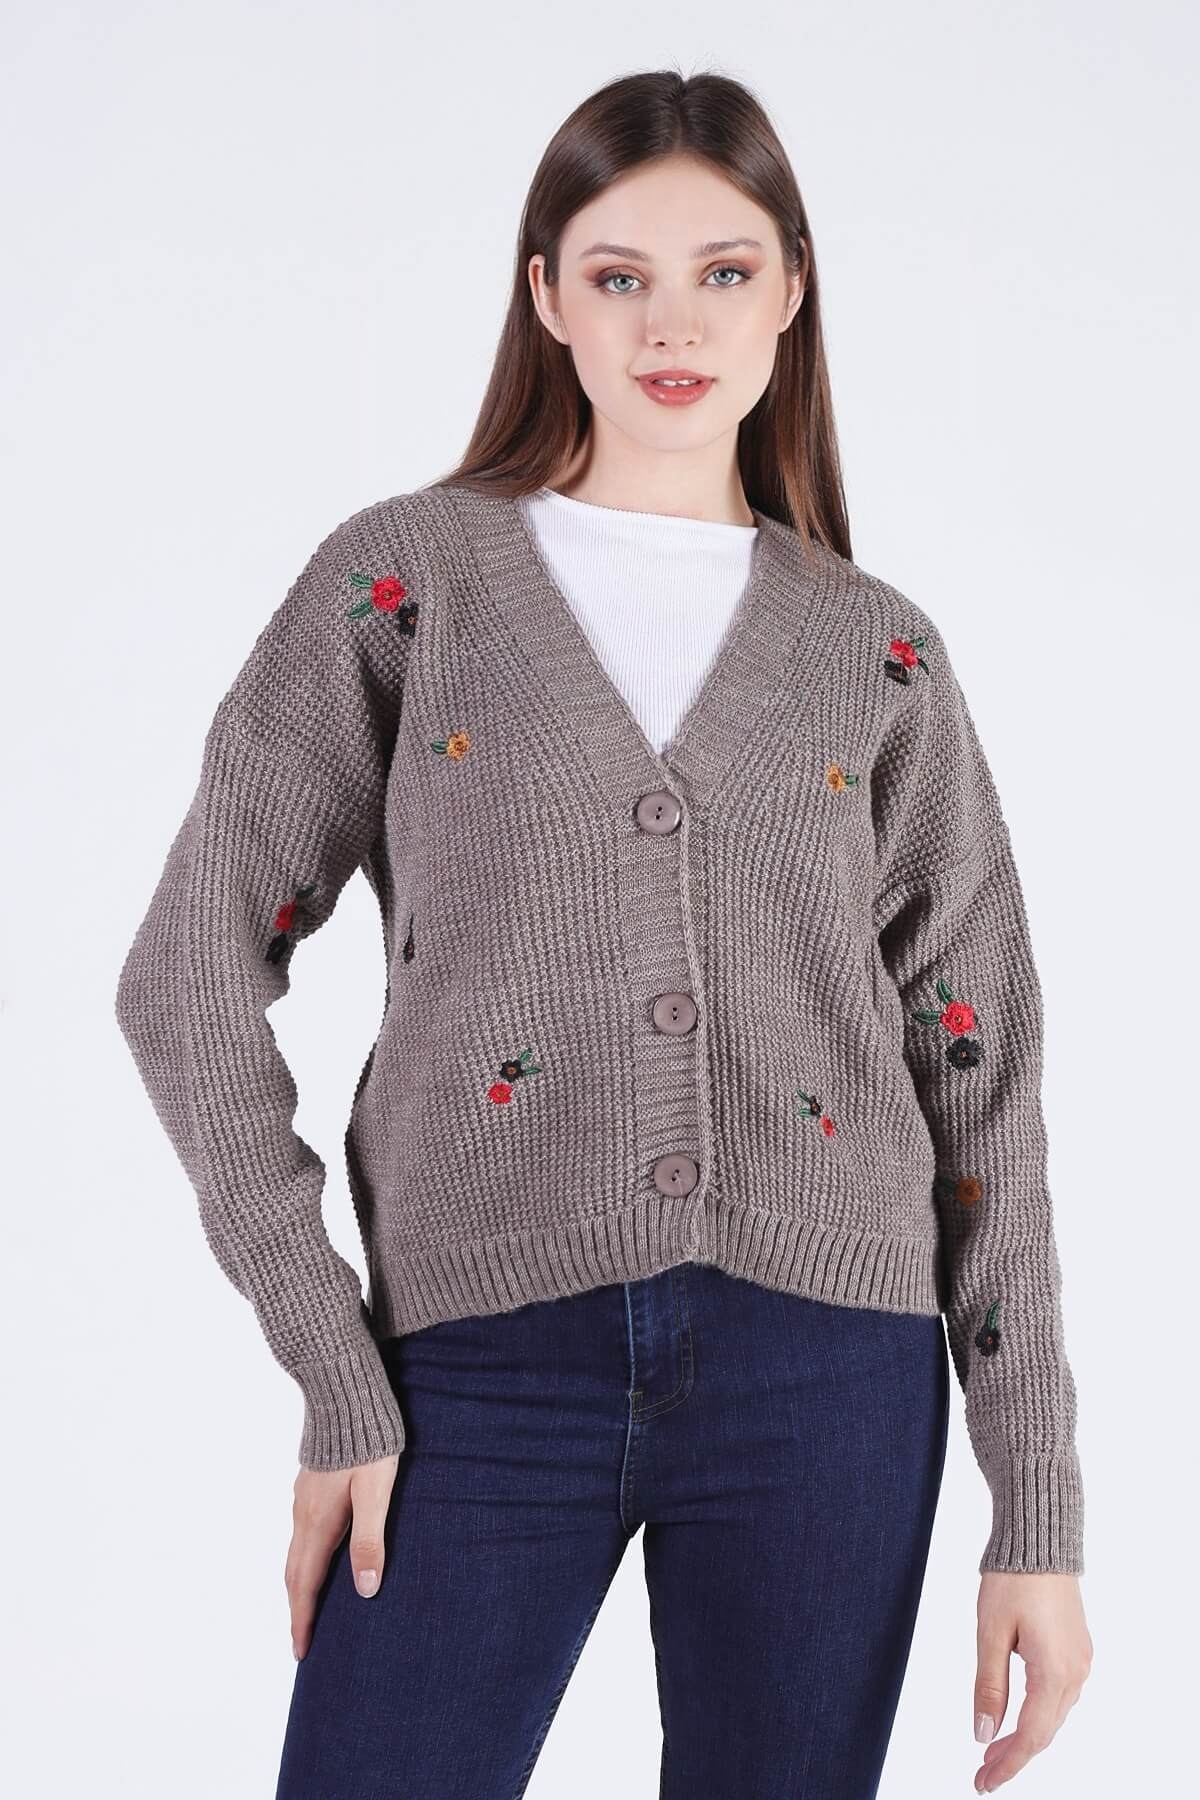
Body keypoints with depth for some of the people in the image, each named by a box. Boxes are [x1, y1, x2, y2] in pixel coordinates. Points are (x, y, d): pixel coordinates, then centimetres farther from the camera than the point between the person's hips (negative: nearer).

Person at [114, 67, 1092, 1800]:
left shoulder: (876, 648, 8)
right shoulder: (403, 577, 3)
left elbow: (981, 1079, 8)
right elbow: (195, 976, 0)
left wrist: (1038, 1514, 4)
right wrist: (336, 1378, -7)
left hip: (826, 1360, 2)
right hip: (486, 1356, -1)